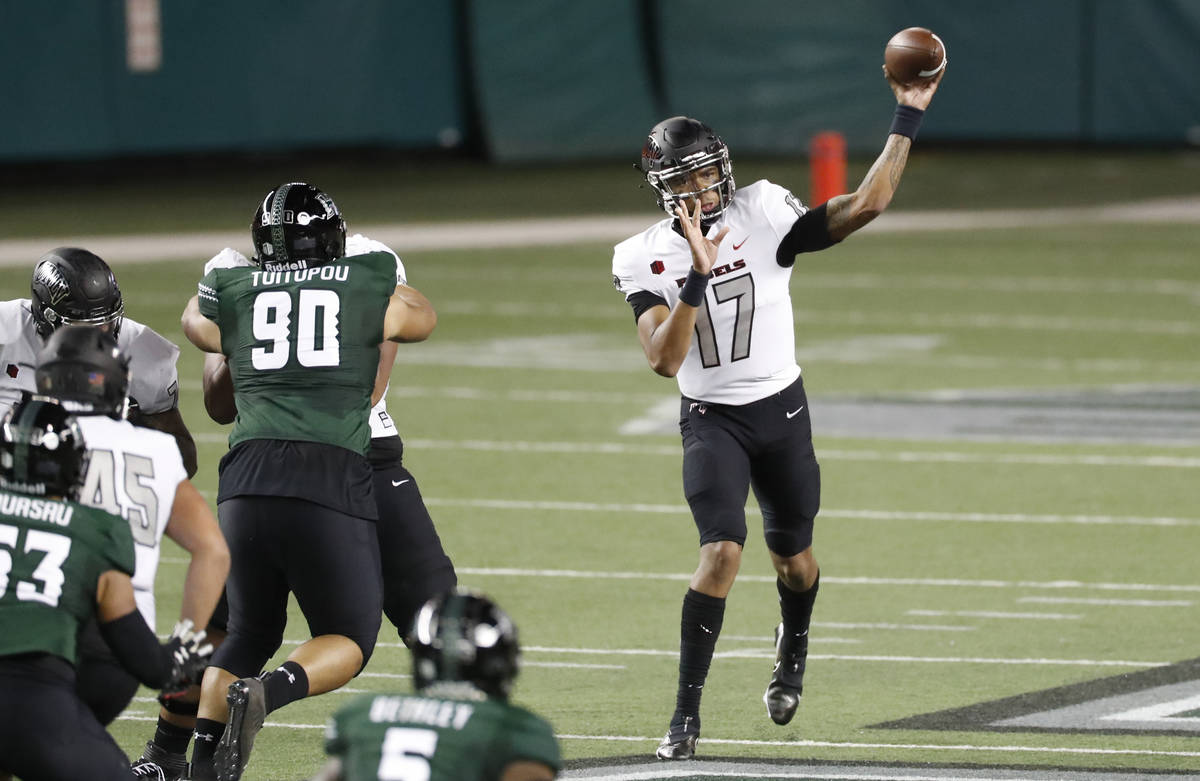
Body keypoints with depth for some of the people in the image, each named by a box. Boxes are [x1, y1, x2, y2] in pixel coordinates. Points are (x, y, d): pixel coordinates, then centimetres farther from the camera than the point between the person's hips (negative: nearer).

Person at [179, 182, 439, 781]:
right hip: (333, 476, -2)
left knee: (248, 633, 21)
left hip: (249, 475, 2)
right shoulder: (372, 287, 11)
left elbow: (197, 320, 39)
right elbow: (423, 318, 34)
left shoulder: (231, 291, 14)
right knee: (347, 639, 11)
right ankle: (267, 693, -18)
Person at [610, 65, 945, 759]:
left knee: (792, 556, 14)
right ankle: (688, 708, -13)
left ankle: (794, 644, 50)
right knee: (723, 550, -20)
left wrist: (909, 119, -19)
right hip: (711, 418, -2)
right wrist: (698, 278, -31)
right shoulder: (646, 260, -9)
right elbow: (664, 360, -21)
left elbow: (865, 206, -17)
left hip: (781, 410, 2)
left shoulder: (763, 218, -9)